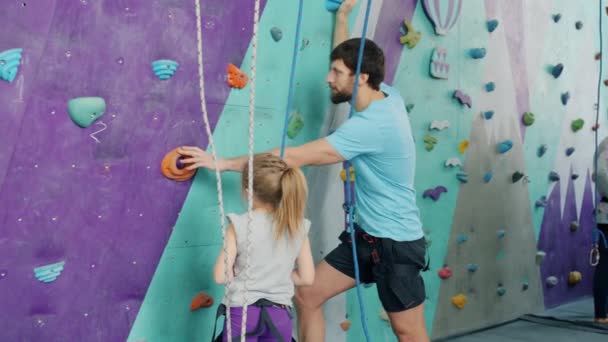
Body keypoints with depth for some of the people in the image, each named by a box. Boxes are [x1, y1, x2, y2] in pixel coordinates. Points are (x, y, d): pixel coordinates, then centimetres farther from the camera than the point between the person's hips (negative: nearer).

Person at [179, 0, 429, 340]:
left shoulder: (372, 124, -28)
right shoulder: (387, 95, -1)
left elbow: (295, 157, -27)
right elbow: (348, 58, 24)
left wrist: (225, 163, -23)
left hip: (396, 242, -9)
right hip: (365, 235, 9)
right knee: (307, 296, 7)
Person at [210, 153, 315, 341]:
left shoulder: (240, 226, -12)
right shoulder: (298, 227, -2)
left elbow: (221, 276, -13)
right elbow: (306, 278, 3)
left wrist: (243, 273, 6)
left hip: (242, 312, -3)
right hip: (279, 315, 3)